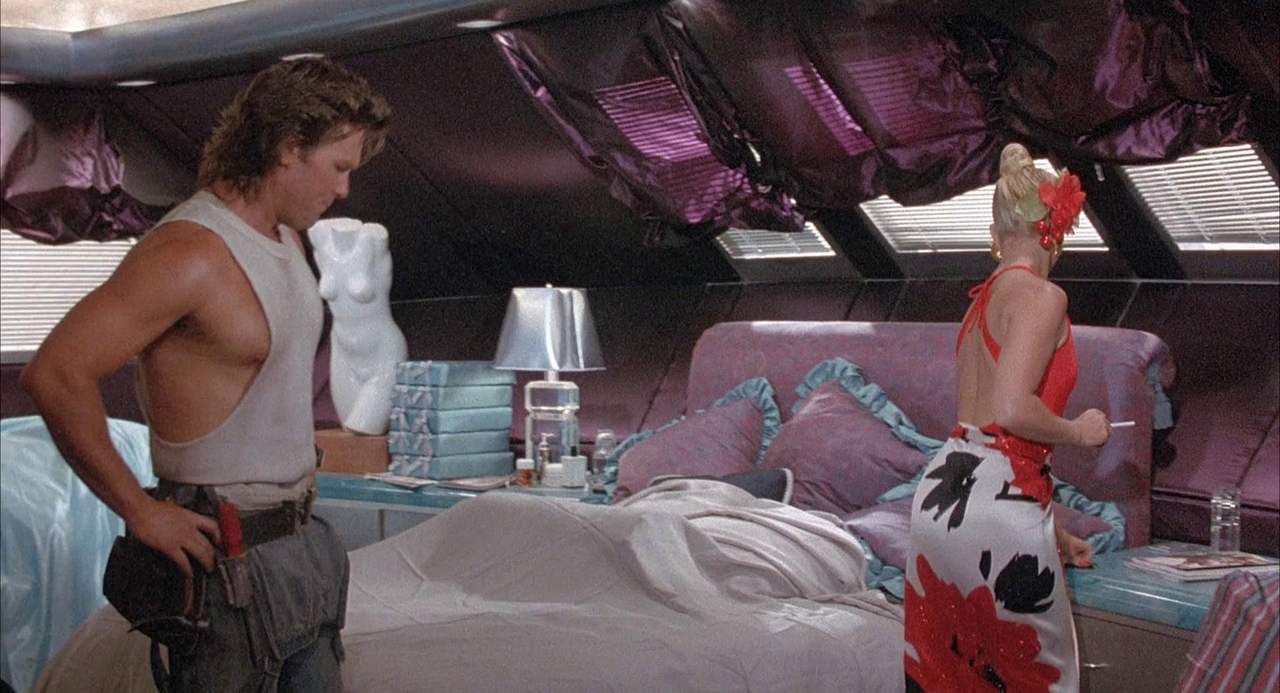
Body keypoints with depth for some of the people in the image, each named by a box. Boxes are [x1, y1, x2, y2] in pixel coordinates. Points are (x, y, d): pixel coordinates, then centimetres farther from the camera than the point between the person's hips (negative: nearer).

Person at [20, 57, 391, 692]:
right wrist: (139, 510, -21)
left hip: (304, 539, 9)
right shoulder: (190, 251, -20)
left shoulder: (286, 239, 10)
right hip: (231, 562, -9)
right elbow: (54, 375, -27)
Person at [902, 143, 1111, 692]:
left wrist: (1048, 531, 29)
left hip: (940, 491, 8)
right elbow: (1014, 411, -21)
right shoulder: (1041, 296, -8)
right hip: (998, 504, -8)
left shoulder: (984, 296, 18)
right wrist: (1080, 431, -1)